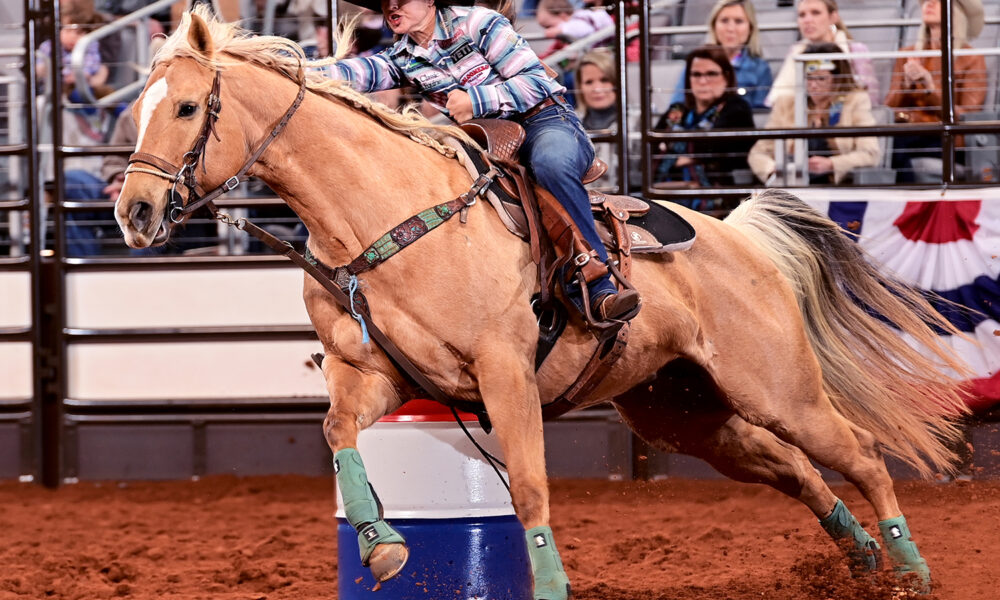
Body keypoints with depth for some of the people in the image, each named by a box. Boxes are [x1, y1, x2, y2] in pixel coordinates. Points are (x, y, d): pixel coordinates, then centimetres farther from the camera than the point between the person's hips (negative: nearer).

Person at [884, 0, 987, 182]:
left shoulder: (972, 59, 5)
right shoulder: (907, 55, 17)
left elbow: (967, 119, -3)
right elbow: (890, 107, 11)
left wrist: (929, 86, -14)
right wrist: (907, 83, -8)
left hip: (947, 140, -4)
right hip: (907, 133, 4)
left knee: (897, 148, -36)